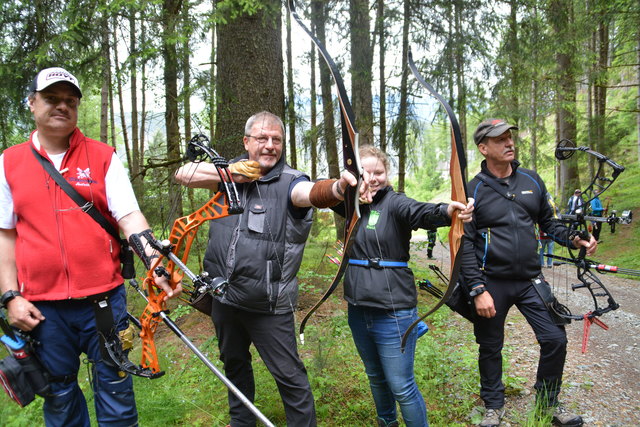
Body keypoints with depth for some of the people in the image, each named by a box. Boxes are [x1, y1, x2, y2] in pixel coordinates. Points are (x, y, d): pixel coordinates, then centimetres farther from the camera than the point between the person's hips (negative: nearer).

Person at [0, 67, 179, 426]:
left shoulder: (104, 158, 1)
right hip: (42, 307, 2)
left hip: (103, 298, -1)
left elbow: (129, 217, -7)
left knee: (115, 385, 9)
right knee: (58, 394, 15)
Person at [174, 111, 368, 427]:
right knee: (234, 364, 26)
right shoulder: (232, 170, 2)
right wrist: (231, 174, -15)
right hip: (224, 297, 6)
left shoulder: (289, 181, -13)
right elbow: (183, 174, -4)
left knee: (289, 375, 1)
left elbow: (311, 192, -35)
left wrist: (337, 188, -58)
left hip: (269, 306, -6)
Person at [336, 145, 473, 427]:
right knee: (376, 378, 25)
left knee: (401, 387, 2)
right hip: (358, 309, 6)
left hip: (392, 312, -6)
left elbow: (421, 212, -32)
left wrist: (448, 211, -55)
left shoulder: (394, 202, -13)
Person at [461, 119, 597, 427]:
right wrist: (478, 290, -15)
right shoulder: (474, 190, -8)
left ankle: (548, 401, 27)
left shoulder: (532, 181, 5)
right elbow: (466, 244, -10)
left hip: (530, 281, 3)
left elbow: (548, 222, 14)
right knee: (490, 349, 11)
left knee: (555, 339, 2)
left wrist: (574, 239, -6)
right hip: (492, 284, -3)